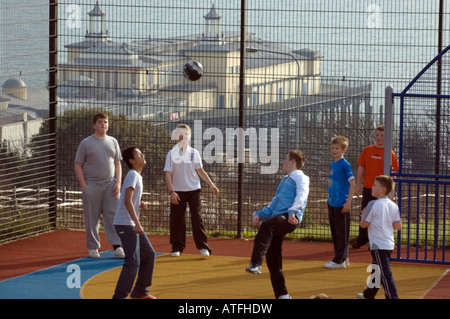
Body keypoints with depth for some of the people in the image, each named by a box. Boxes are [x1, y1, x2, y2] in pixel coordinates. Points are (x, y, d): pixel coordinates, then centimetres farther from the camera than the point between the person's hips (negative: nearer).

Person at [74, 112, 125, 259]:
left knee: (113, 216, -2)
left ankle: (117, 247, -2)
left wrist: (118, 183, 3)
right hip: (92, 185, -3)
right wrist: (84, 186, -8)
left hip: (110, 185, 3)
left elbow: (117, 164, 16)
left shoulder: (113, 142, 13)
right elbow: (78, 166, 0)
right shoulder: (86, 143, 2)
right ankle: (93, 248, 9)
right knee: (91, 218, 1)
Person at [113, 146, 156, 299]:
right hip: (125, 224, -10)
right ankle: (119, 296, -11)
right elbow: (127, 201, -24)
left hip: (132, 225, 10)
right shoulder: (132, 175, -14)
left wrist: (139, 205, 5)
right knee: (133, 262, -13)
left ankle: (139, 292, 25)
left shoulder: (137, 176, 15)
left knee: (149, 255, 16)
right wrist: (137, 223, -28)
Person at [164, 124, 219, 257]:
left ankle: (202, 246, -3)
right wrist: (171, 192, -15)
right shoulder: (172, 154, 0)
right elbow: (168, 174, -4)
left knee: (197, 217, -5)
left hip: (193, 190, 1)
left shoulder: (194, 153, 6)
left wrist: (211, 184, 7)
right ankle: (177, 247, 13)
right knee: (176, 219, 1)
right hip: (178, 191, -1)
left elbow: (200, 171, 14)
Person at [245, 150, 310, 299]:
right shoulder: (284, 181, 34)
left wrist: (292, 211, -32)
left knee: (266, 226, -38)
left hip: (289, 219, -9)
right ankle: (282, 295, 10)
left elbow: (301, 195, -13)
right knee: (273, 259, 4)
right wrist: (259, 214, 16)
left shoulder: (300, 177, 7)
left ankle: (256, 264, -55)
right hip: (277, 219, 9)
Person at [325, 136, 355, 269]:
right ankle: (343, 258, 22)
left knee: (342, 232, -4)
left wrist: (348, 202, -18)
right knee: (334, 231, 13)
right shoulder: (332, 164, 13)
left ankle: (340, 260, 0)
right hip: (332, 203, 9)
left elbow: (352, 183, -14)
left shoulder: (345, 164, -11)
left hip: (341, 204, -9)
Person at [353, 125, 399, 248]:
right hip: (368, 189, 2)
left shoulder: (390, 154, -1)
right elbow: (361, 169, 9)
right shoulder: (367, 150, 6)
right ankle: (362, 238, 25)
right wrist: (358, 186, 4)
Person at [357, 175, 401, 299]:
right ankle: (369, 295, 39)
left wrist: (364, 214, 8)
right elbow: (398, 226, 5)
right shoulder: (393, 206, 5)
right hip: (389, 245, 8)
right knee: (376, 270, 23)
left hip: (378, 245, -8)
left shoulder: (373, 205, -14)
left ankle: (393, 297, -15)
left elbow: (363, 224, -10)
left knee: (385, 274, -10)